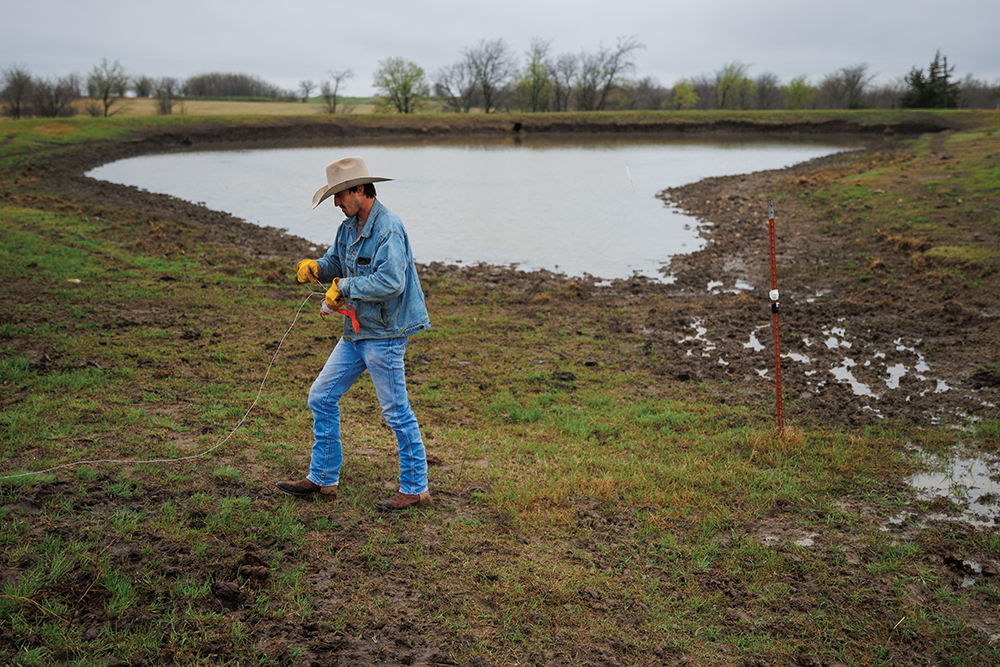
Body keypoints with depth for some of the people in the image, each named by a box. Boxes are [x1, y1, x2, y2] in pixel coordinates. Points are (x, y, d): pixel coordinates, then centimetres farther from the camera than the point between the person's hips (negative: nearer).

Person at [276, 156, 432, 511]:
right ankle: (323, 479, 23)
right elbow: (335, 263, 18)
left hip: (385, 334, -10)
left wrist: (344, 287, -20)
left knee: (396, 412, -1)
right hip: (356, 331, 10)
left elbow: (391, 282, -29)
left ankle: (415, 489, 13)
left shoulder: (388, 229, -20)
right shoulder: (349, 227, 10)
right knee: (322, 396, 12)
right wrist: (315, 267, -5)